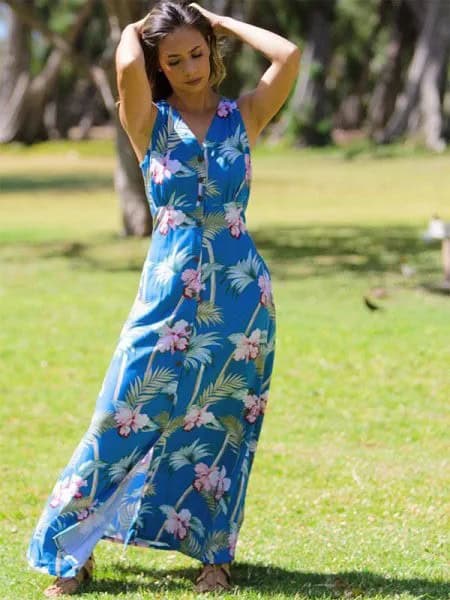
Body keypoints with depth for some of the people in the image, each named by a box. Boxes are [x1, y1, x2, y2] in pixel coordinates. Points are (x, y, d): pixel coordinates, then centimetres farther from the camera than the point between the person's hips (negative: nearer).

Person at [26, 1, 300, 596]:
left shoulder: (243, 117, 6)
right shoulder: (149, 122, 2)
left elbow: (288, 55, -9)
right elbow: (126, 65, -18)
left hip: (240, 294, 1)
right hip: (169, 290, -1)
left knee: (222, 425, 6)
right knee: (125, 419, -2)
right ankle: (71, 552, 6)